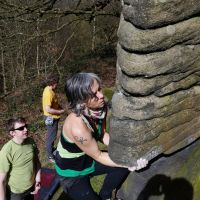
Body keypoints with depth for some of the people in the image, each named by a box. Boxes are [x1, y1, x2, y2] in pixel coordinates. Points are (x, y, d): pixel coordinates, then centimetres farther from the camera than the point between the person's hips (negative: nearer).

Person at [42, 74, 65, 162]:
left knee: (52, 135, 24)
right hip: (51, 118, -10)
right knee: (51, 136, 3)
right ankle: (50, 156, 16)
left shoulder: (49, 89, 2)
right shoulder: (49, 93, -29)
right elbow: (48, 109, -32)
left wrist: (59, 106, 5)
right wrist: (60, 111, -22)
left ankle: (51, 149, 42)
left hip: (53, 117, 10)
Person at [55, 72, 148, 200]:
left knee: (123, 165, 0)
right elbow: (98, 156, -23)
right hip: (71, 172, -6)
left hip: (88, 160, 7)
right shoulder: (78, 127, -37)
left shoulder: (100, 108, -16)